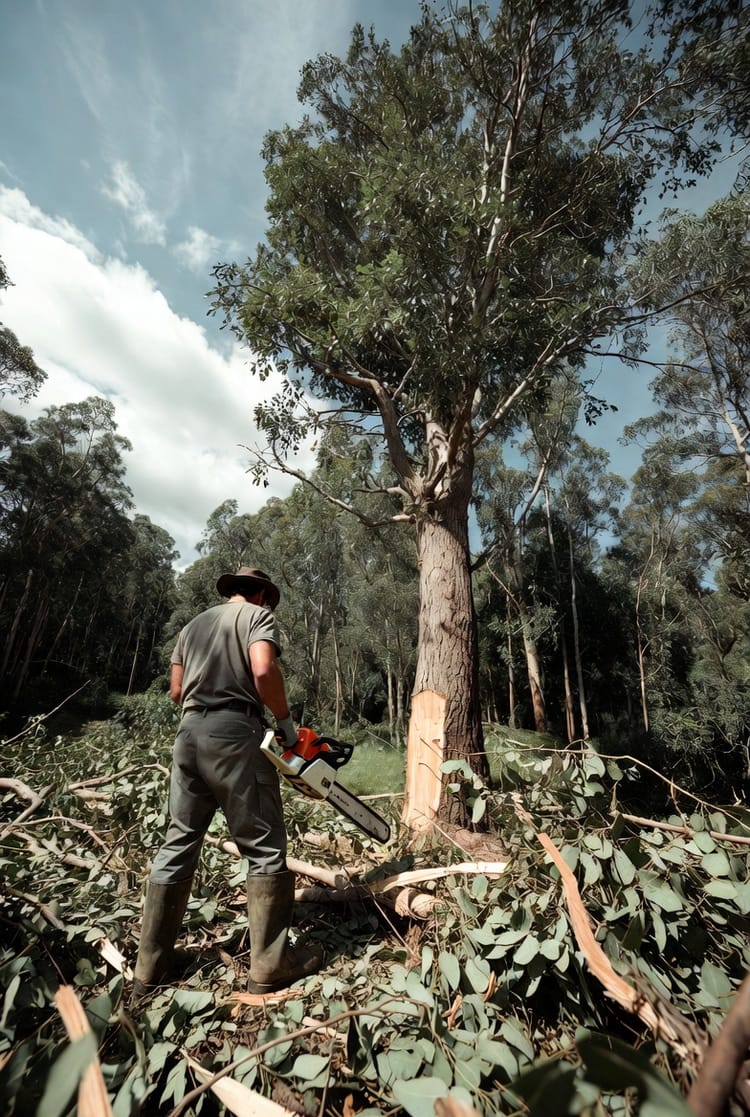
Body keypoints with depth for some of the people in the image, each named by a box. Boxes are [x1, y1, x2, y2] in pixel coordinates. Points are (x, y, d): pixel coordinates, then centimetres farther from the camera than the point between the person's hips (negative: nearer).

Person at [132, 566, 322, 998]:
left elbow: (176, 690, 18)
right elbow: (264, 672, -17)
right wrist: (286, 720, -5)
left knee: (178, 845, 15)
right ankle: (271, 965, 10)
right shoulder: (258, 615, 0)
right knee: (266, 848, 3)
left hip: (190, 733, 7)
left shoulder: (193, 625, 21)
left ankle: (151, 968, 24)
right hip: (235, 735, -7)